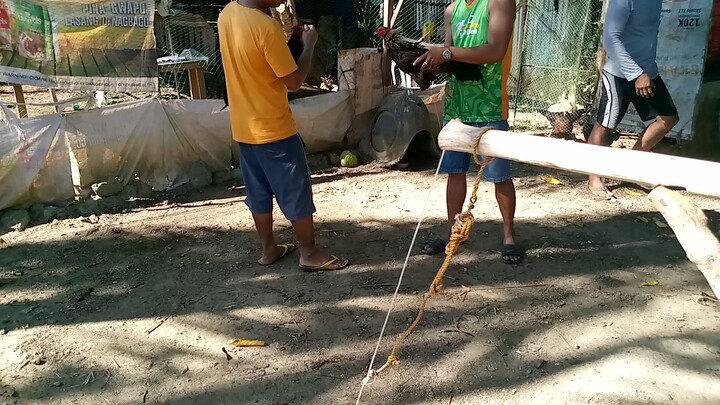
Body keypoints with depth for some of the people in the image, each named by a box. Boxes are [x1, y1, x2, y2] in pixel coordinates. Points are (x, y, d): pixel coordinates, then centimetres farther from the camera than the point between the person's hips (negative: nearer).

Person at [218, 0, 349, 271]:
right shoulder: (267, 27, -23)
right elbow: (294, 82, -17)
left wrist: (283, 33, 11)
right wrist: (309, 44, -4)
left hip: (244, 127, 8)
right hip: (273, 128, -8)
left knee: (259, 192, 17)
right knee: (297, 193, 5)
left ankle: (268, 249, 29)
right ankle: (309, 254, 18)